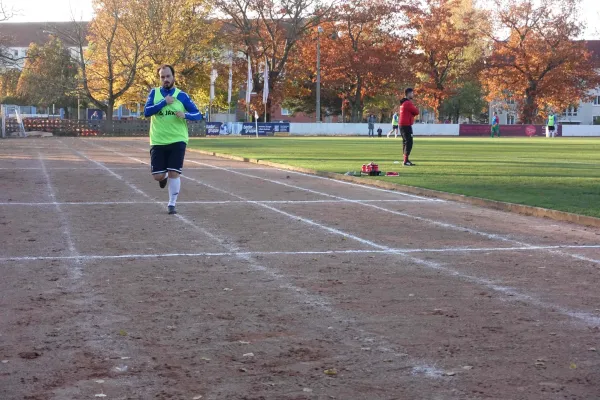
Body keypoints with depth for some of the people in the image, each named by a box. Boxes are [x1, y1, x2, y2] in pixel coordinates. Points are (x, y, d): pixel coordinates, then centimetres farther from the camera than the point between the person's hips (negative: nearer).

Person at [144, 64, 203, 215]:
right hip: (158, 142, 1)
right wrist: (164, 102, -18)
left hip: (177, 141, -1)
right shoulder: (154, 93, 3)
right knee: (157, 176, 1)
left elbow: (198, 115, 0)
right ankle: (164, 177, 38)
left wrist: (185, 115, -20)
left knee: (174, 173, -7)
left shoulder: (182, 95, 0)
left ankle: (172, 204, 9)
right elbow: (146, 112, -11)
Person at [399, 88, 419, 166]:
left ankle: (406, 160, 17)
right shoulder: (408, 103, -15)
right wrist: (416, 109, 5)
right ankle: (406, 161, -16)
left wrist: (413, 113, 2)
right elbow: (416, 112, -15)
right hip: (407, 125, -10)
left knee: (405, 142, 14)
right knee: (409, 142, -11)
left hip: (402, 125, 10)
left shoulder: (403, 103, 16)